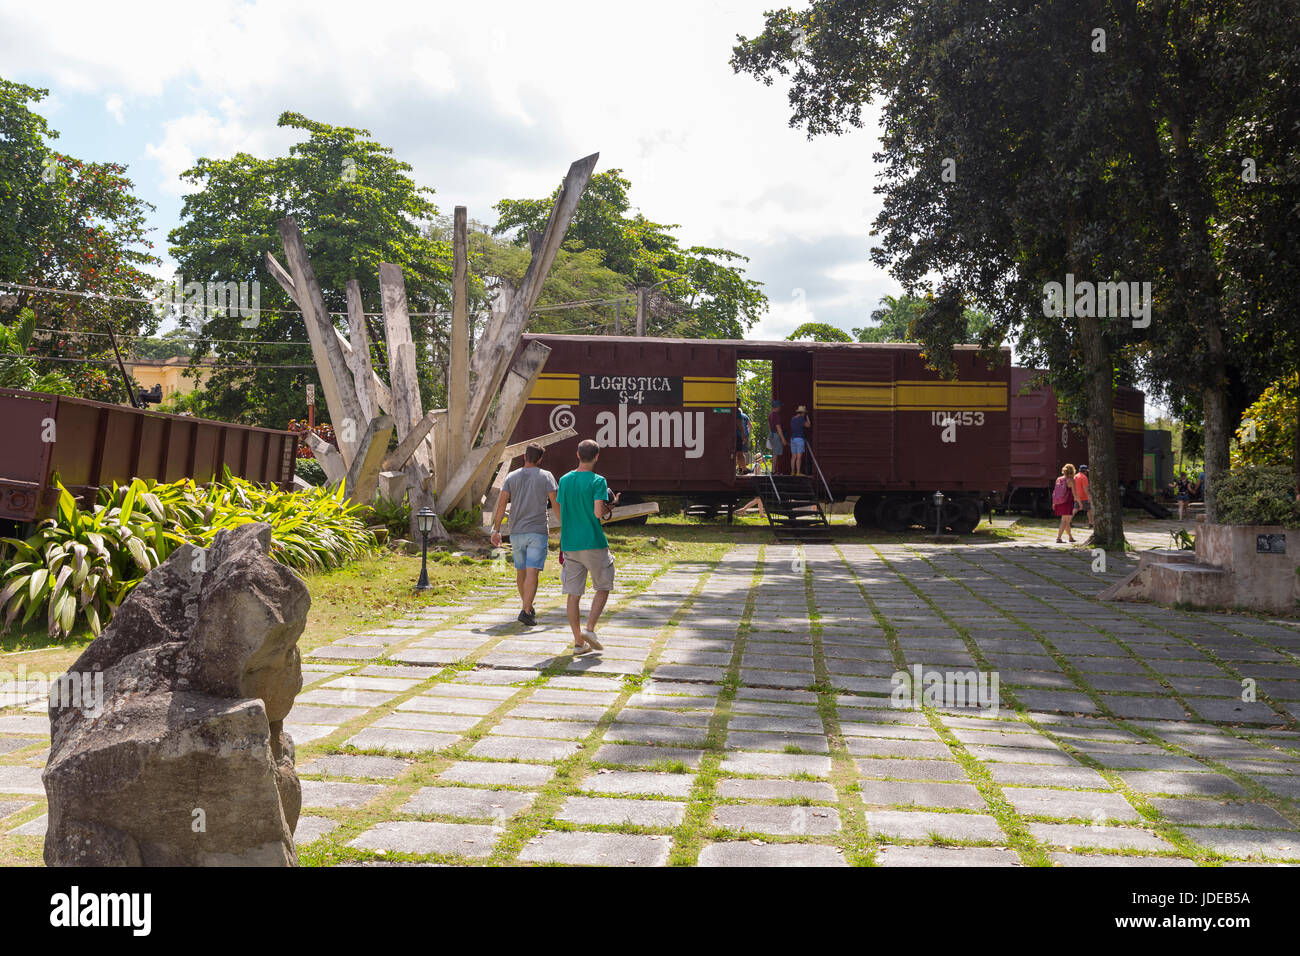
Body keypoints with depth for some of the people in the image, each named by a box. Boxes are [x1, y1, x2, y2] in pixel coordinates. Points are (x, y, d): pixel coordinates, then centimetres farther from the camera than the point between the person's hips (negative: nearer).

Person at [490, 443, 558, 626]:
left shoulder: (511, 477, 7)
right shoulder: (545, 476, 0)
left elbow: (501, 504, -1)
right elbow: (555, 503, -6)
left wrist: (496, 530, 1)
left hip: (516, 532, 4)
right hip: (537, 532, -3)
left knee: (521, 571, 17)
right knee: (532, 572, -8)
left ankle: (528, 606, 31)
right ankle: (526, 611, -19)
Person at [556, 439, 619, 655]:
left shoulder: (564, 480, 8)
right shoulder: (597, 481, -9)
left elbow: (562, 512, 12)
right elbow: (599, 512, -17)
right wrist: (611, 505, 1)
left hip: (569, 545, 5)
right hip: (593, 543, -5)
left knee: (573, 594, 6)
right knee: (603, 587, 12)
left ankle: (579, 642, 9)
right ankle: (589, 630, 0)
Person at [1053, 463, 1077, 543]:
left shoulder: (1058, 479, 7)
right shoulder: (1071, 480, -9)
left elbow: (1055, 492, 8)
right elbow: (1074, 494, -10)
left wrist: (1053, 503, 15)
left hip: (1059, 503, 6)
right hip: (1067, 503, -6)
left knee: (1067, 521, 19)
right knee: (1064, 522, -4)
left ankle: (1071, 537, 32)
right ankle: (1058, 538, -14)